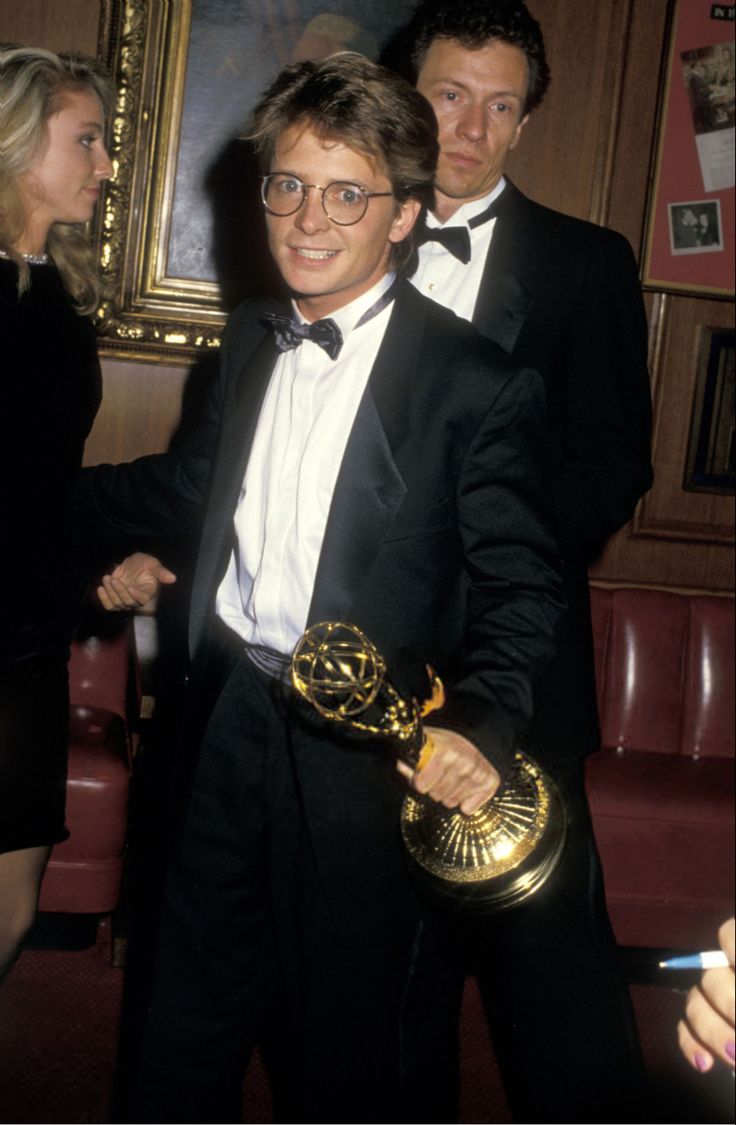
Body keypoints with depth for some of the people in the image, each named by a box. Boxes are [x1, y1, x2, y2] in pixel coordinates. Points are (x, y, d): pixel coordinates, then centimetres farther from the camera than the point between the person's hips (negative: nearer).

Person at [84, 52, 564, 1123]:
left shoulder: (478, 383, -14)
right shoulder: (252, 340, 6)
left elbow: (521, 584, -14)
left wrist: (482, 723, -29)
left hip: (372, 756, -5)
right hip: (228, 723, 6)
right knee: (188, 1026, 22)